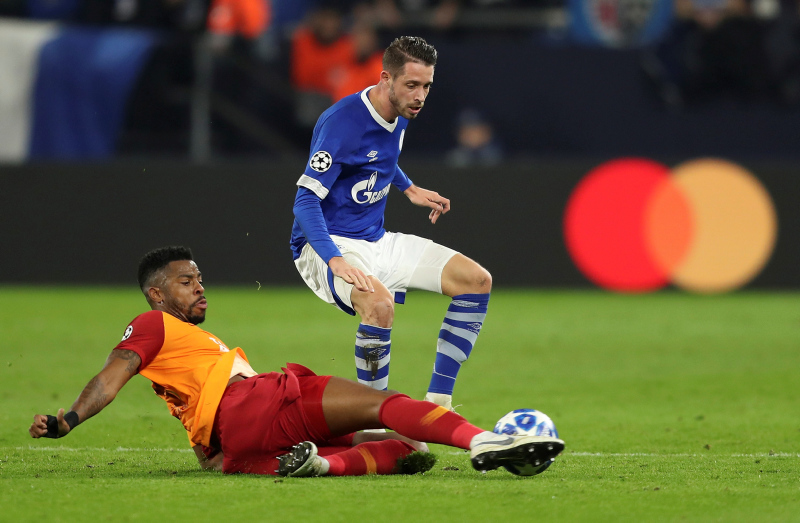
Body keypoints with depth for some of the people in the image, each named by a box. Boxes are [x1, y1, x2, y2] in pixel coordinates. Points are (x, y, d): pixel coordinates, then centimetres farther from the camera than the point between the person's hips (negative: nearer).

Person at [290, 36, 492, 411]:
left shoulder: (399, 116, 5)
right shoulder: (340, 123, -21)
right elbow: (306, 199, -24)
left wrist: (410, 189, 15)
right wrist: (336, 261, -36)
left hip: (377, 241, 9)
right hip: (328, 246, -9)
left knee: (477, 281, -4)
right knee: (379, 304, -39)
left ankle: (438, 401, -2)